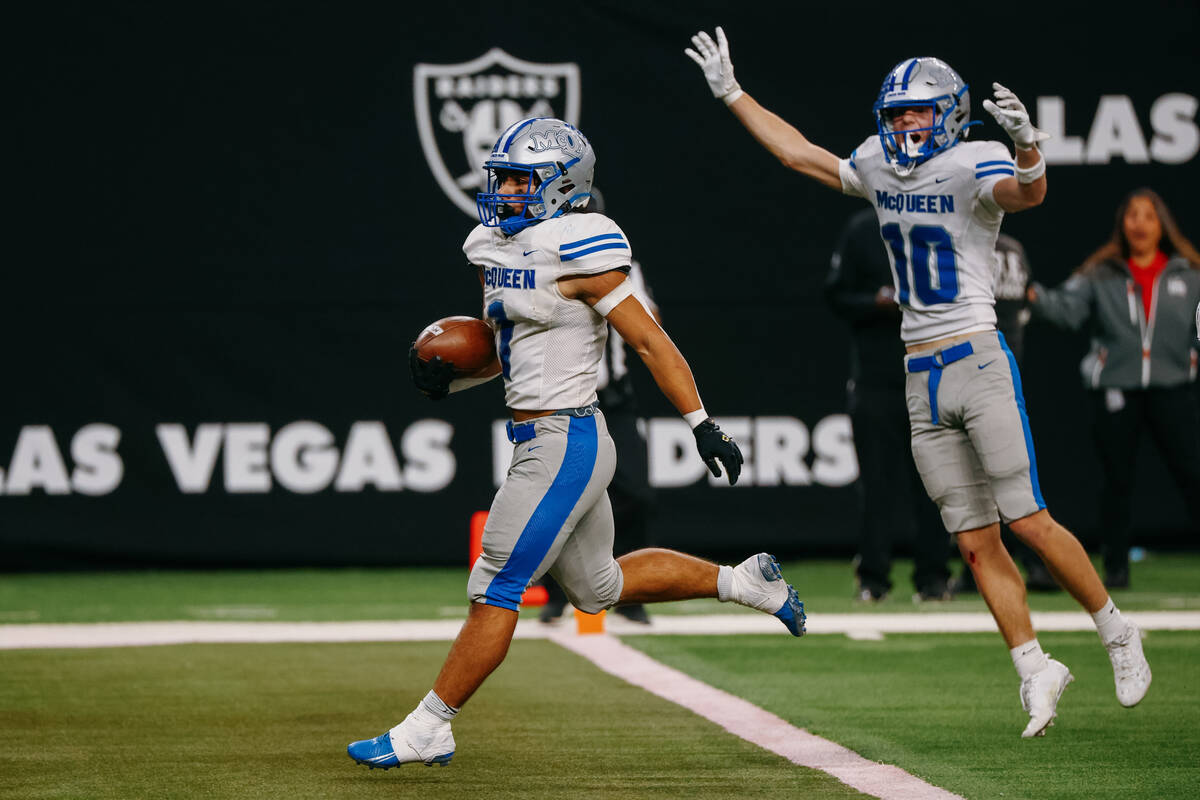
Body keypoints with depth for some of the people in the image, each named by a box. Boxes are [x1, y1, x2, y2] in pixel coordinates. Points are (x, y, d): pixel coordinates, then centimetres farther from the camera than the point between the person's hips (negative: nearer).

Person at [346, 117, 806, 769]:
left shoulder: (577, 254, -15)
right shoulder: (495, 248, 10)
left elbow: (649, 341, -14)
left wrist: (702, 426, -13)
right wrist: (454, 377, 6)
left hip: (562, 446, -10)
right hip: (548, 441, 10)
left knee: (494, 593, -5)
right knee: (599, 588, 22)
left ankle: (426, 731, 2)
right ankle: (743, 581, 34)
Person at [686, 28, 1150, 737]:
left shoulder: (971, 167, -9)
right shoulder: (879, 169, 12)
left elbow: (1027, 193, -30)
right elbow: (799, 153, 24)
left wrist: (1029, 146, -51)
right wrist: (732, 94, 26)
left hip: (980, 364, -6)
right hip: (923, 382, 6)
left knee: (1027, 521, -9)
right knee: (977, 542, 3)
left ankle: (1117, 631, 8)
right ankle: (1036, 667, 10)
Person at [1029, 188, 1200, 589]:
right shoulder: (1101, 275, 3)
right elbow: (1068, 307, -11)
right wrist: (1036, 297, -29)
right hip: (1114, 389, 0)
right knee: (1117, 478, 4)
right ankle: (1116, 567, 13)